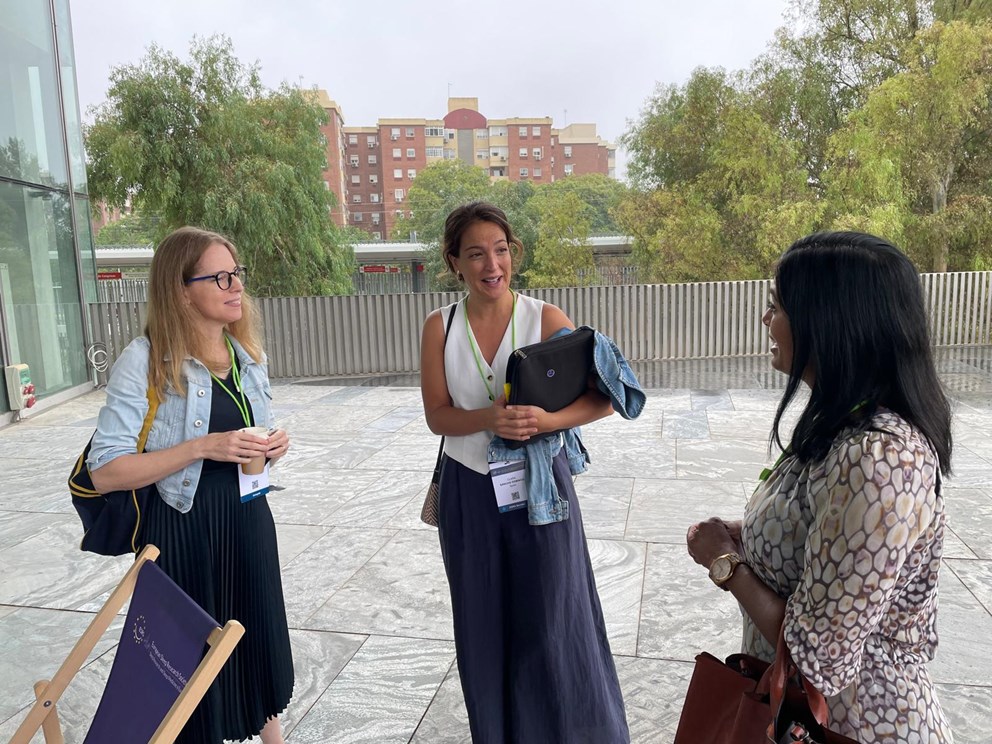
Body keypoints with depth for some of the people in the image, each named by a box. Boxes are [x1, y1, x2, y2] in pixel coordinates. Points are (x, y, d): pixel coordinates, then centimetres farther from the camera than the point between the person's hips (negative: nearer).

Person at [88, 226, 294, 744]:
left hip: (248, 521, 6)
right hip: (183, 530, -5)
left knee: (259, 639, 17)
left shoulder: (246, 353, 5)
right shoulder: (145, 360, -14)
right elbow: (105, 472, -17)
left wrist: (273, 444, -4)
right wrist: (202, 448, -25)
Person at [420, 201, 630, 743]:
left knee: (553, 621, 7)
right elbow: (437, 415, -5)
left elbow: (604, 398, -9)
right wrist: (490, 419, -24)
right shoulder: (440, 327, -2)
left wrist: (547, 420, -26)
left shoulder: (545, 319, -8)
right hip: (468, 490, 2)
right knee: (486, 624, 15)